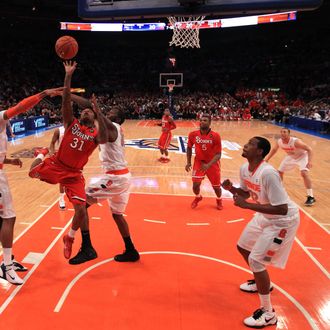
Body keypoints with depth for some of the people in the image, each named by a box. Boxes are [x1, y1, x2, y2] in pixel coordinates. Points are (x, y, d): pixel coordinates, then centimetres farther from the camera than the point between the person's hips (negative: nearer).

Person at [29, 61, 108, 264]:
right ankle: (42, 155, 26)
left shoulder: (95, 134, 0)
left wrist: (99, 114, -29)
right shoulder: (71, 123, 3)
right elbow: (66, 100, -9)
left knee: (81, 209, -10)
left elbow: (104, 140, -27)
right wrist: (68, 76, -18)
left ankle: (70, 237, 20)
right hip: (56, 166, 1)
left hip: (74, 174, -1)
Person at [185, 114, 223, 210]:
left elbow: (218, 154, -22)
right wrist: (188, 162, -1)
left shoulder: (215, 136, -22)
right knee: (196, 184, -8)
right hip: (199, 162, 1)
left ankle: (219, 200, 44)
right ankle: (197, 197, 28)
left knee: (216, 186, 9)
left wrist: (208, 165, -36)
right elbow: (189, 148, 6)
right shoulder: (193, 134, -13)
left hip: (212, 163, -1)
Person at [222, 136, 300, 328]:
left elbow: (282, 209, -34)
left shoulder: (268, 173, -34)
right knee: (243, 247, 20)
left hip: (283, 220, -9)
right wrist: (231, 189, -11)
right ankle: (262, 283, 46)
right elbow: (246, 193, 10)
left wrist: (246, 205, -33)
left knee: (256, 260, -12)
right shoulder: (244, 168, -7)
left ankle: (268, 314, 7)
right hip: (265, 216, 9)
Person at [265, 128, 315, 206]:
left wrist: (309, 162, -44)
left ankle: (310, 197, -17)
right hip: (291, 157, 6)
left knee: (304, 173, -26)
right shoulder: (279, 142, -19)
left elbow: (309, 149, -31)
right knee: (279, 172, 7)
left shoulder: (296, 141, -37)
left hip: (302, 156, -6)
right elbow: (274, 150, 4)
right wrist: (266, 160, 4)